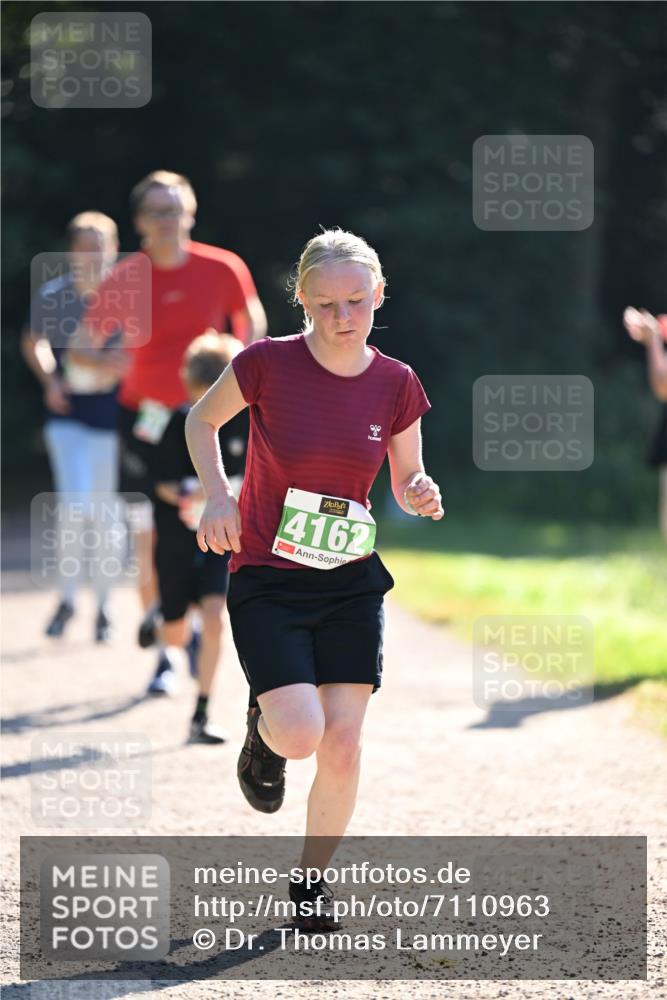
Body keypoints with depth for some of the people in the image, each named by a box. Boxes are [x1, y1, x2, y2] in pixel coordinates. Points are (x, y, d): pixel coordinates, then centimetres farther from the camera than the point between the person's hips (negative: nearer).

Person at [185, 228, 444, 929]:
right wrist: (217, 495, -9)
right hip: (266, 582, -3)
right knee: (301, 735, -17)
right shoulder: (267, 364, -12)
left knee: (342, 748, -3)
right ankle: (262, 730, 20)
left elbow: (408, 480, 10)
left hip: (351, 585, 3)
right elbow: (202, 420, 6)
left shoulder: (396, 385, -3)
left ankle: (311, 882, 17)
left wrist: (422, 499, -13)